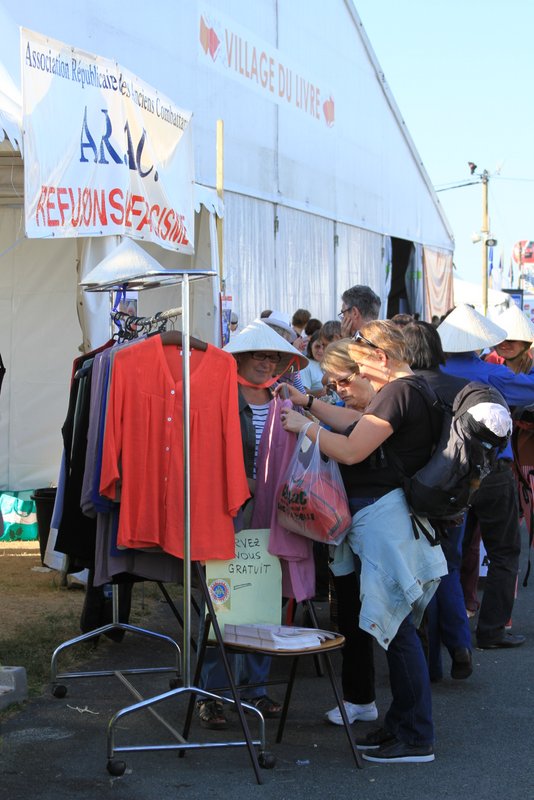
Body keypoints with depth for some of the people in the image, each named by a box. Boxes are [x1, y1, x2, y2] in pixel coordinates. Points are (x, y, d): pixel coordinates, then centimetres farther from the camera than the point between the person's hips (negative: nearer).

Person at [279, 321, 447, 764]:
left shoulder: (397, 393, -16)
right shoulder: (407, 391, 16)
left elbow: (351, 449, -20)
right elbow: (360, 424, 25)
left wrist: (303, 426, -7)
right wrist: (307, 402, 23)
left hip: (387, 517, -11)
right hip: (385, 516, 11)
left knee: (398, 628, -6)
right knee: (396, 628, 15)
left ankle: (416, 739, -1)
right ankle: (401, 724, 23)